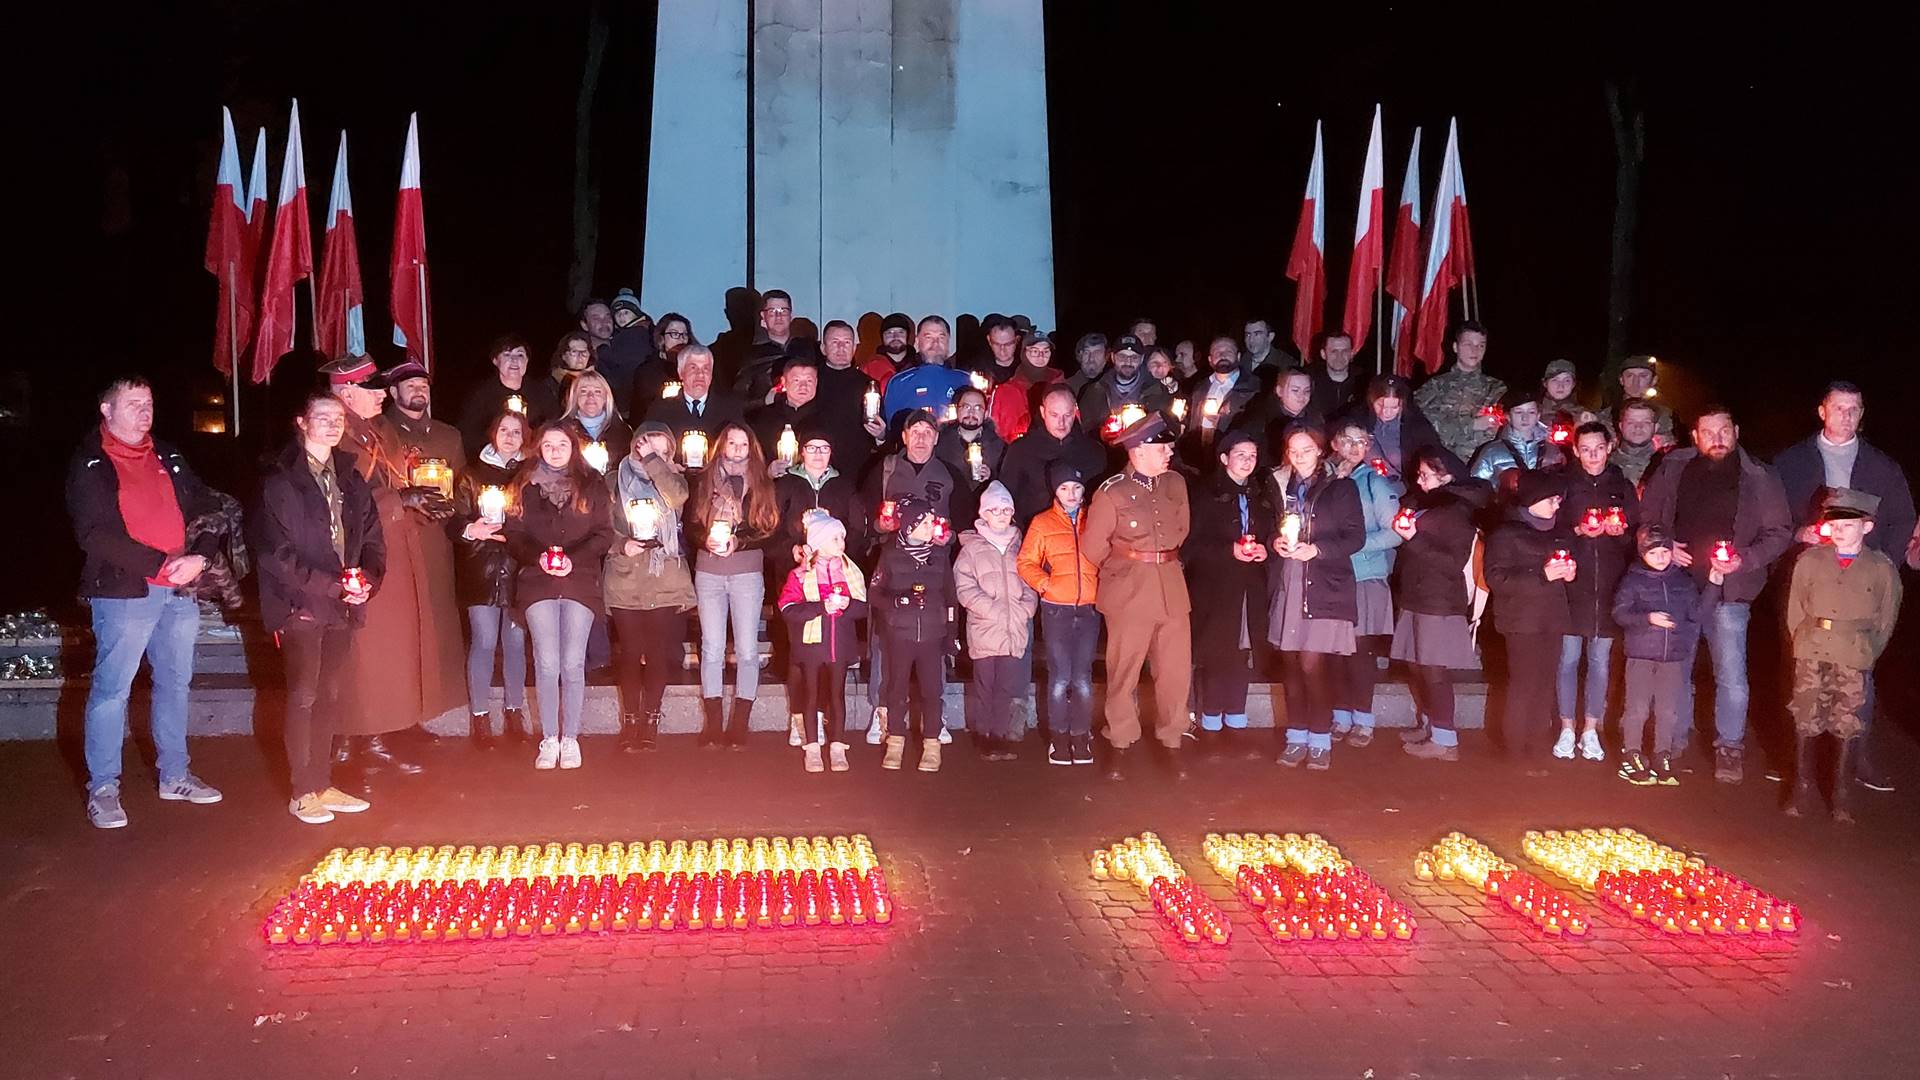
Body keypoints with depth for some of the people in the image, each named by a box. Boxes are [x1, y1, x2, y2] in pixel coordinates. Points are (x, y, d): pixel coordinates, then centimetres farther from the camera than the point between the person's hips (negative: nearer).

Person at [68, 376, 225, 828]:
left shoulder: (168, 458, 14)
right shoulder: (89, 465, -3)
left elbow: (208, 510, 12)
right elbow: (94, 534, -13)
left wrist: (199, 557, -7)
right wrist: (161, 564, -17)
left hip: (180, 591, 6)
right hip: (123, 591, -6)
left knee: (175, 682, 13)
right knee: (112, 688, -2)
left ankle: (175, 775, 25)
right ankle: (102, 788, 9)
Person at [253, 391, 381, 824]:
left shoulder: (351, 480, 13)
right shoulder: (280, 481, -7)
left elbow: (371, 540, 12)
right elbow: (276, 554, -13)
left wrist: (367, 578, -8)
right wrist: (333, 586, -18)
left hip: (341, 606, 6)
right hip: (300, 605, -6)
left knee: (329, 696, 11)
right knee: (303, 696, -3)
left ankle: (323, 785, 20)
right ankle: (303, 793, 5)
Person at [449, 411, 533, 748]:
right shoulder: (473, 474, 6)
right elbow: (454, 521, 0)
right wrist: (471, 530, -20)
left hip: (518, 568, 2)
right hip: (482, 569, -2)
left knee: (516, 641, 4)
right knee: (484, 642, -2)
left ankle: (514, 714, 15)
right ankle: (480, 718, 7)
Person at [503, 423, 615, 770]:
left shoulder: (591, 484, 7)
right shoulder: (524, 485, 9)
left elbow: (604, 533, 2)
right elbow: (513, 535, 5)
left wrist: (574, 559, -13)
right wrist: (537, 557, -14)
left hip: (580, 582, 0)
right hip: (537, 583, 1)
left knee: (573, 663, -2)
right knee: (547, 664, -3)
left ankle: (570, 739, 8)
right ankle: (549, 740, 6)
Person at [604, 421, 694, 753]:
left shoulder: (672, 478, 7)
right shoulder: (616, 481, 7)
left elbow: (678, 497, -17)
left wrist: (653, 460, -12)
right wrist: (621, 545, -11)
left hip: (665, 581, 0)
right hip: (625, 580, 0)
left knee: (658, 652, 2)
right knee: (631, 652, 2)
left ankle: (650, 722, 12)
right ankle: (630, 724, 10)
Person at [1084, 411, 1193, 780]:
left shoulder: (1176, 483, 4)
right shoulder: (1111, 493, -10)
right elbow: (1093, 548, -1)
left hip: (1172, 588, 4)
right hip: (1129, 593, -4)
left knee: (1176, 671, 8)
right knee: (1124, 672, 7)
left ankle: (1172, 742, 23)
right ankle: (1120, 745, 21)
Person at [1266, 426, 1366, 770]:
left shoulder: (1341, 488, 1)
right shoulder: (1279, 486, 14)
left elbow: (1356, 536, -3)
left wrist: (1317, 549, -16)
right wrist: (1275, 542, -4)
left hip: (1325, 588, -4)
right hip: (1287, 587, 4)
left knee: (1313, 664, -9)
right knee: (1290, 664, 4)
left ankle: (1320, 740, 5)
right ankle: (1297, 737, 15)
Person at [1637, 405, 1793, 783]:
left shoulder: (1760, 477, -2)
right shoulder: (1672, 469, 3)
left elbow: (1780, 533, 1)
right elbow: (1645, 517, 11)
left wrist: (1744, 560, -14)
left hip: (1728, 590, -3)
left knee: (1731, 674, -5)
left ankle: (1729, 748, 10)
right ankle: (1675, 741, 28)